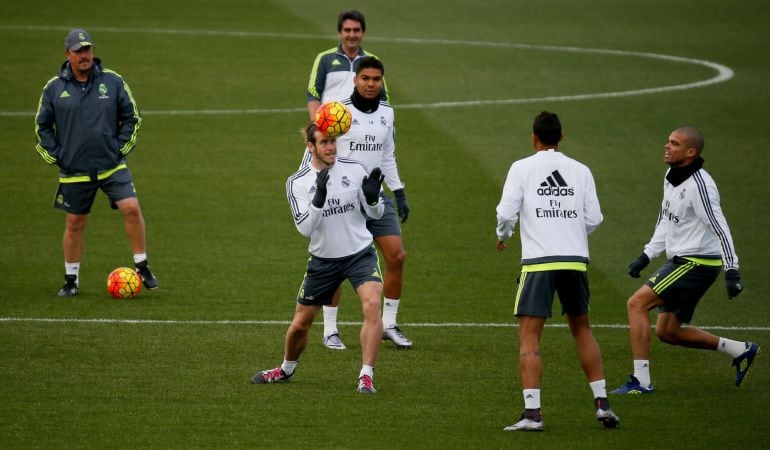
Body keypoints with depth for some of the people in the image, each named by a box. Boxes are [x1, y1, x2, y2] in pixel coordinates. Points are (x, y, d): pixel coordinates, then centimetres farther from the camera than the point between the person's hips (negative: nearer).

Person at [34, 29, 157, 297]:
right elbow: (42, 127, 10)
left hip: (112, 166, 0)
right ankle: (71, 280, 21)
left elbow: (132, 117, 8)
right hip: (74, 171, 0)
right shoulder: (54, 88, 1)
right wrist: (56, 156, 2)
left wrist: (121, 147, 0)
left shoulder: (112, 82, 0)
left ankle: (142, 268, -3)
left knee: (131, 209, -16)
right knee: (75, 224, 6)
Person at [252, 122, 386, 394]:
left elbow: (376, 213, -1)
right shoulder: (297, 183, -8)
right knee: (300, 323, 10)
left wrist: (373, 198, -24)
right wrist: (319, 199, -34)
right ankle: (286, 370, 40)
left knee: (372, 304, -26)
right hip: (323, 259, 1)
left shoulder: (354, 169, -6)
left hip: (359, 253, -1)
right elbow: (304, 228, -19)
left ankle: (366, 377, -20)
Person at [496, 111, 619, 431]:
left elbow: (506, 213, -5)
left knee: (529, 336, -2)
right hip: (576, 260, 3)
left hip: (538, 261, -3)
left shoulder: (522, 168, 1)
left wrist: (502, 236, 17)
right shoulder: (581, 171, 9)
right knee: (582, 330, 20)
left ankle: (532, 413, -13)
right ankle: (602, 403, 16)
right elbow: (594, 219, 6)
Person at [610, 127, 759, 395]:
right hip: (681, 261, 10)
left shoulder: (699, 184, -19)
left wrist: (732, 271, -25)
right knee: (667, 331, 14)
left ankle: (641, 380, -16)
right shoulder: (671, 177, 10)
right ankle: (741, 351, 23)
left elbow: (719, 228, -22)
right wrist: (646, 256, 18)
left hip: (696, 263, -10)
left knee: (637, 304, -16)